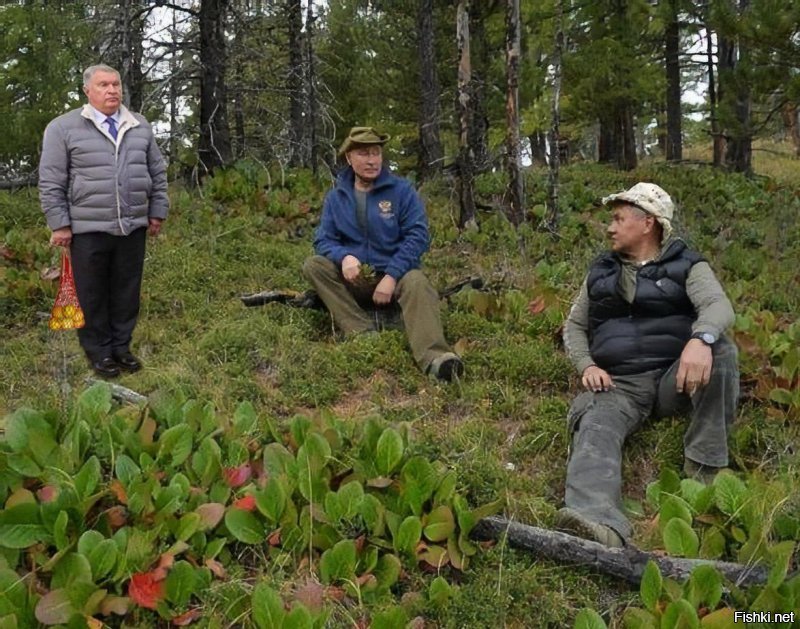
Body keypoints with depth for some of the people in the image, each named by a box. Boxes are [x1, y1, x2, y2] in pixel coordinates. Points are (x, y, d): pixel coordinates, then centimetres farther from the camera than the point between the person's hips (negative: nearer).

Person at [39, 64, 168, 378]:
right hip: (88, 231, -3)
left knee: (127, 293, 10)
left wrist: (157, 212, 11)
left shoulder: (140, 126, 10)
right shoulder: (63, 128, -3)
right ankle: (98, 352, 18)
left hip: (133, 228, 4)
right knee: (93, 295, 5)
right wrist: (59, 225, -7)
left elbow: (158, 173, 16)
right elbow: (51, 182, -3)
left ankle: (121, 346, 24)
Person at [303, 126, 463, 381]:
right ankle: (363, 332, -31)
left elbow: (417, 236, -10)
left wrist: (391, 276, -22)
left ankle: (433, 357, -58)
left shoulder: (401, 190, -2)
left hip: (396, 276, -3)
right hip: (355, 281, 3)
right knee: (314, 265, -21)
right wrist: (344, 257, -23)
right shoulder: (336, 197, 6)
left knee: (416, 282, -36)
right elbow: (324, 240, 2)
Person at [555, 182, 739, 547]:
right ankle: (599, 522, -59)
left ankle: (704, 467, -22)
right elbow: (575, 325, 22)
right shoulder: (601, 272, 21)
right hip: (618, 385, 1)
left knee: (720, 353, -31)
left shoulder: (687, 266, 8)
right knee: (596, 429, -32)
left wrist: (700, 339, -37)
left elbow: (718, 305, -12)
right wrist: (586, 366, -1)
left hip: (675, 377, -1)